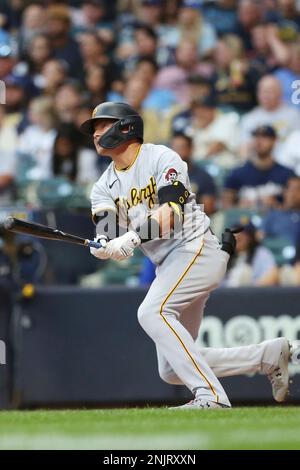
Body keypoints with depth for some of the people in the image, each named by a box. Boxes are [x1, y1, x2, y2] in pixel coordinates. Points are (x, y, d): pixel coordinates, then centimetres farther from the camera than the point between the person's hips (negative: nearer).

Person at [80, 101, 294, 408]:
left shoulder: (162, 158, -7)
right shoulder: (105, 186, 11)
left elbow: (168, 217, -22)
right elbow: (106, 234, -7)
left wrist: (132, 239, -37)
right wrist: (102, 247, -31)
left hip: (197, 248, -8)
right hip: (168, 266, 8)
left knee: (151, 312, -30)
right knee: (171, 371, 4)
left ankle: (210, 395, -33)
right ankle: (269, 355, 15)